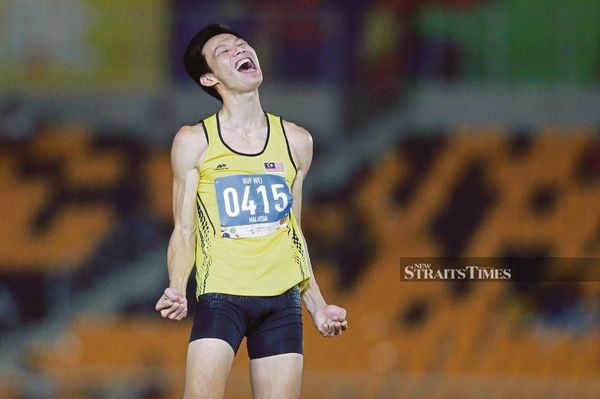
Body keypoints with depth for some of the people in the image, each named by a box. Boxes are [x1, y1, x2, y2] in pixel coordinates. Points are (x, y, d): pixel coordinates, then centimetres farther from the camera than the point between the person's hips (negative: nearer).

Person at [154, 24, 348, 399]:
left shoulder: (295, 142, 11)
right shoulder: (194, 142, 2)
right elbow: (184, 231, 2)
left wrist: (318, 305, 16)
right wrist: (177, 290, -16)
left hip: (282, 299, 3)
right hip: (221, 295, -3)